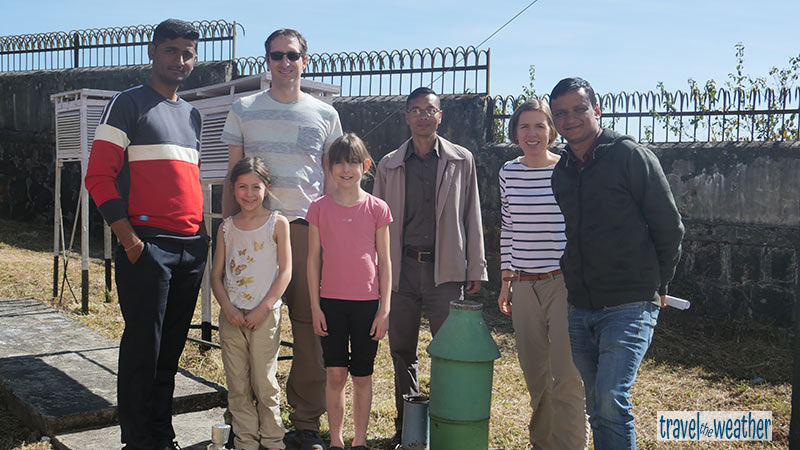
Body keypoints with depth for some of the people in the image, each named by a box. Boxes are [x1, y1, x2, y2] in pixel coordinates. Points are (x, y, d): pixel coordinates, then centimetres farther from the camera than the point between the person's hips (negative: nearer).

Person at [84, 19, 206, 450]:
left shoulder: (192, 114, 19)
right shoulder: (128, 104, -2)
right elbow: (99, 176, -7)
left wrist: (201, 233, 14)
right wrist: (130, 240, -14)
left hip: (191, 249, 6)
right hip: (147, 247, -6)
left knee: (171, 348, 11)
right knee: (143, 348, -3)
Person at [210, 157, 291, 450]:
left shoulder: (277, 223, -2)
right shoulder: (227, 227, 7)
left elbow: (285, 272, -5)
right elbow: (217, 274, 7)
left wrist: (263, 308, -12)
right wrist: (228, 308, -8)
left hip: (264, 314, -3)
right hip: (231, 314, 3)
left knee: (264, 382, 0)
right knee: (237, 385, 8)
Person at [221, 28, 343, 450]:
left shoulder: (325, 115, 12)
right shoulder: (243, 110, 10)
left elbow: (332, 180, 13)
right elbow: (232, 175, 10)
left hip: (307, 226, 1)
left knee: (310, 325, 0)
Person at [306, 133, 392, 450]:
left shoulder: (377, 208, -1)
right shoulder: (320, 207, 1)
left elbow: (384, 261, 2)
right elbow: (313, 260, 3)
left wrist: (384, 308, -2)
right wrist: (315, 307, -1)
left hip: (367, 302, 0)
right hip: (331, 302, 0)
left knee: (362, 375, 8)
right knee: (335, 374, 3)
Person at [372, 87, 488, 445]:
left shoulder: (461, 160, 6)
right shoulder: (389, 165, 9)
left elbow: (471, 217, 6)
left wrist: (476, 268, 2)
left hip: (446, 269, -2)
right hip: (401, 268, 2)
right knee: (402, 350, 8)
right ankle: (406, 426, 22)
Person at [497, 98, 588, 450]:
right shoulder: (508, 172, 6)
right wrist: (506, 281, 13)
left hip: (564, 282, -4)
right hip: (524, 285, 4)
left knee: (566, 377, -8)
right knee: (535, 376, 13)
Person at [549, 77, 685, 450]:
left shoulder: (631, 156, -8)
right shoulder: (561, 171, 9)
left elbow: (669, 227, -3)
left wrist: (657, 285, 3)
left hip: (629, 306, -6)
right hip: (579, 308, 6)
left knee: (611, 401, -16)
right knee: (597, 408, 12)